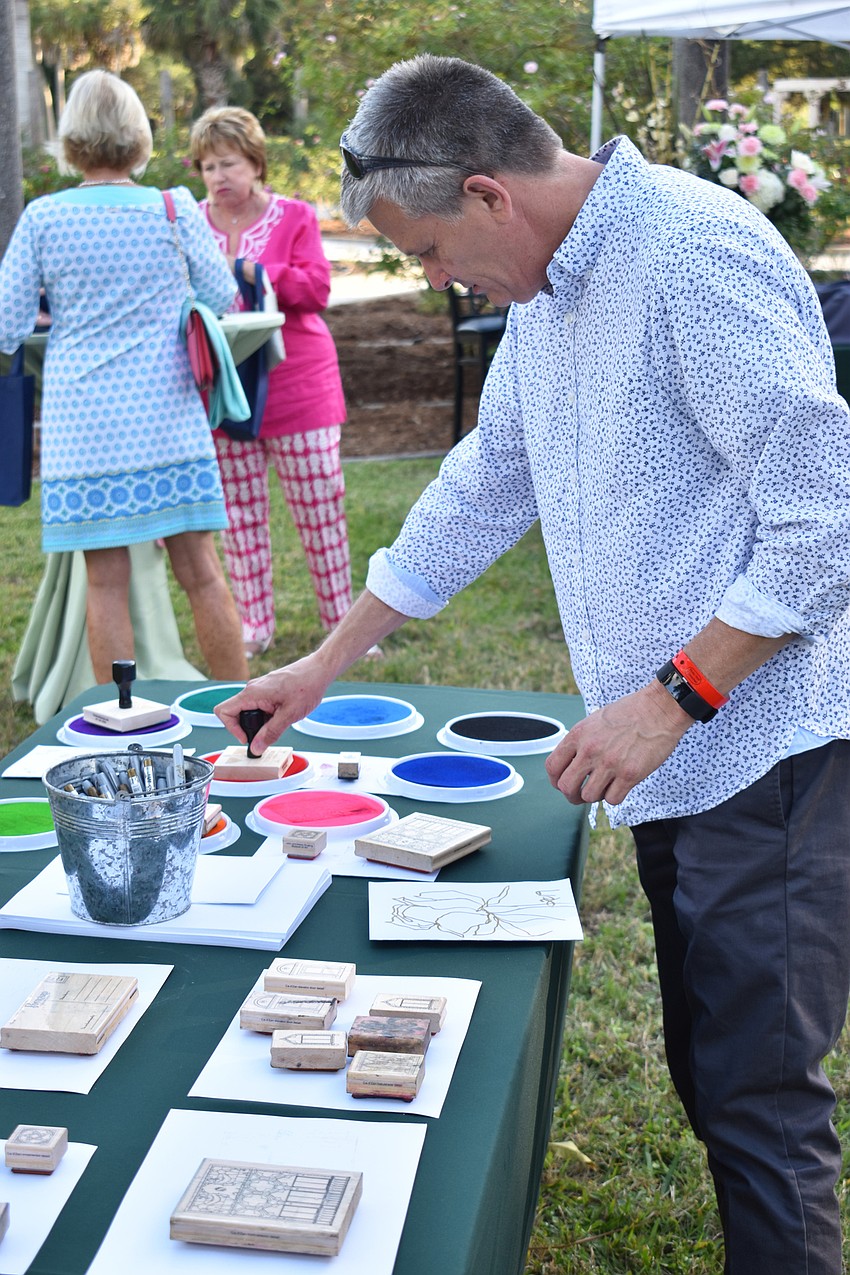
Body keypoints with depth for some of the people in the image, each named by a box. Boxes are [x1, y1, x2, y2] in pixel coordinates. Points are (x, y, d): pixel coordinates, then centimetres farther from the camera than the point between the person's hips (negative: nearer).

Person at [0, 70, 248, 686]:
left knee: (106, 582, 5)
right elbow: (223, 296, 10)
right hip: (167, 419, 1)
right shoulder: (176, 210, -1)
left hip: (83, 421, 0)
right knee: (200, 569, 6)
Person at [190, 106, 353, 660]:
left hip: (297, 382, -2)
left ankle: (341, 620, 12)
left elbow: (318, 286, -10)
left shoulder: (294, 216, 1)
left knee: (321, 508, 1)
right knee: (239, 513, 6)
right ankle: (256, 624, 17)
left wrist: (251, 270, -20)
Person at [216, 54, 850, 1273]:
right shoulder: (549, 284, 11)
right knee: (709, 1072, 17)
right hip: (679, 757, 9)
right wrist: (329, 660, 21)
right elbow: (486, 485, 20)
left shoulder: (698, 258, -19)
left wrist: (668, 699, -19)